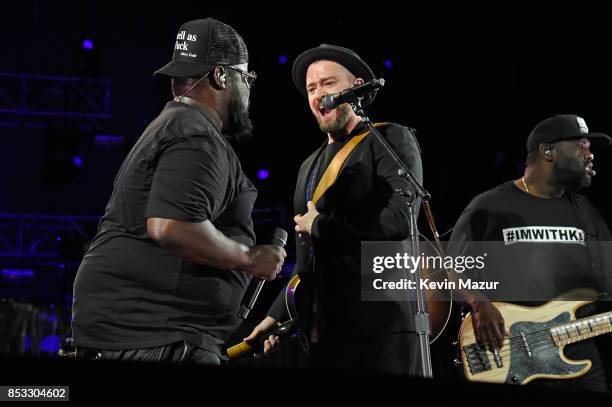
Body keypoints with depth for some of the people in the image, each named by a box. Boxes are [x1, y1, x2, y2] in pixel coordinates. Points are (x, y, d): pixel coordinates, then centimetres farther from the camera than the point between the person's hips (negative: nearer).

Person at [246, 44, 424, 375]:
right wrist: (277, 315, 14)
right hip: (322, 330, 7)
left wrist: (320, 225, -6)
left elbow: (400, 219, -16)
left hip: (379, 325, -7)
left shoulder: (391, 140, 0)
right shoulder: (310, 166, 22)